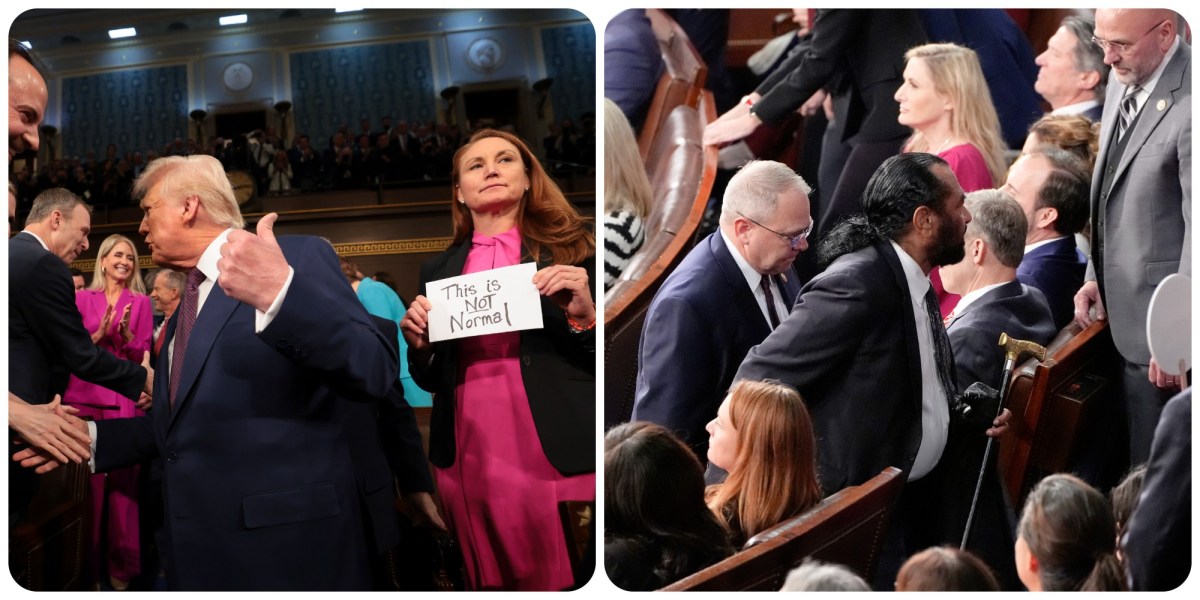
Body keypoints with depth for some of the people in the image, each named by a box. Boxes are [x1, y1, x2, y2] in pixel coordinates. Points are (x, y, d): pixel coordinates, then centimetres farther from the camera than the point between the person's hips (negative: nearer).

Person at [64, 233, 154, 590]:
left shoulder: (141, 302, 9)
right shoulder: (82, 298, 9)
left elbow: (142, 356, 4)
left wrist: (127, 337, -15)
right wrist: (98, 335, -12)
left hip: (125, 397, 0)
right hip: (86, 394, 0)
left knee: (123, 479, 0)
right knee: (87, 478, 0)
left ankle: (120, 563, 7)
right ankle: (86, 561, 9)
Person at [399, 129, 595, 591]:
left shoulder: (571, 252, 2)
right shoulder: (439, 270, 12)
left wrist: (584, 318, -19)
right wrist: (419, 346, -3)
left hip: (559, 460, -3)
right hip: (469, 464, 3)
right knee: (492, 586, 11)